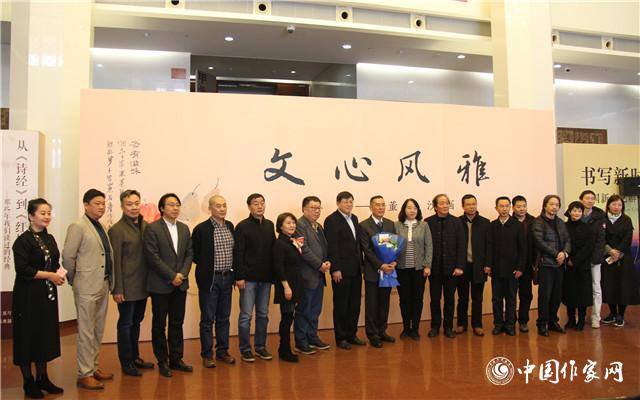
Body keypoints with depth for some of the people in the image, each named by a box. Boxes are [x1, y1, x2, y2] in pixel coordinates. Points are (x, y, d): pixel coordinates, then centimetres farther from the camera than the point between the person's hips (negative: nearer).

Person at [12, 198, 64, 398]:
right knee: (28, 336, 3)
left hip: (47, 295, 7)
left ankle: (42, 378, 24)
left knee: (46, 335, 12)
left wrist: (58, 275, -3)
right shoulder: (23, 240, -11)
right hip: (28, 296, -7)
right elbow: (22, 269, -20)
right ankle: (28, 383, 15)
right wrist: (50, 275, -18)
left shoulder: (50, 239, 10)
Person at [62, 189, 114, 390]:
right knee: (86, 332, 0)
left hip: (103, 284, 7)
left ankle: (93, 367, 27)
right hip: (87, 287, -7)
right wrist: (75, 280, -2)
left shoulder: (101, 227, 12)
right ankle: (84, 374, 10)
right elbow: (68, 256, -10)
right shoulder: (78, 227, -9)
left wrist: (110, 282, 9)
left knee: (98, 330, 15)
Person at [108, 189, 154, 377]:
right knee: (126, 324, 6)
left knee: (136, 322, 18)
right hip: (127, 287, -6)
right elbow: (115, 261, -13)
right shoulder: (117, 230, -11)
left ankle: (135, 357, 32)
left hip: (142, 285, 6)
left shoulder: (145, 226, 6)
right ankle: (126, 362, 19)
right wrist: (117, 289, -14)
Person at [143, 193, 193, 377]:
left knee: (177, 323, 12)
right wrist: (172, 276, -14)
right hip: (160, 285, -5)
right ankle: (163, 361, 17)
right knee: (159, 324, 6)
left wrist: (182, 274, -6)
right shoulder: (152, 228, -8)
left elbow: (189, 253, 9)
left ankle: (176, 359, 22)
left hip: (180, 283, 5)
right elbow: (153, 257, -14)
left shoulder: (184, 228, 9)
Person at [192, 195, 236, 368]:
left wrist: (234, 272, 9)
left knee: (223, 318, 14)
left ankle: (222, 351, 25)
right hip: (209, 279, -5)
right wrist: (206, 265, -2)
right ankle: (207, 354, 15)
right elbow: (193, 254, -3)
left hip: (227, 278, 5)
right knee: (207, 319, 4)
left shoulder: (230, 226, 6)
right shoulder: (201, 229, -10)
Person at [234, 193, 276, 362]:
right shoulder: (242, 226, -6)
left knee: (263, 314, 12)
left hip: (265, 278, 5)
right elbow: (238, 253, -9)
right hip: (249, 278, -5)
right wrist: (239, 277, -14)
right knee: (246, 315, 1)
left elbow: (273, 249, 11)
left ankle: (260, 347, 23)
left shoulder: (269, 225, 9)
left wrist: (273, 273, 5)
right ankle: (245, 349, 12)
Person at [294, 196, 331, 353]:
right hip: (307, 275, -8)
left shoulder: (319, 227, 16)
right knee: (303, 310, 2)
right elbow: (304, 249, -19)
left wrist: (327, 261, 0)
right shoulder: (300, 225, -13)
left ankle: (312, 338, 27)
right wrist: (319, 265, -15)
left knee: (315, 310, 15)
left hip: (319, 275, 8)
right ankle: (300, 343, 12)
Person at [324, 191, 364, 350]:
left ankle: (351, 334, 26)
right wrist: (335, 269, -19)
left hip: (356, 270, 7)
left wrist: (361, 264, 12)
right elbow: (331, 246, -15)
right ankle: (341, 338, 16)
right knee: (341, 305, 4)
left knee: (354, 304, 13)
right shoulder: (331, 220, -10)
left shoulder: (354, 218, 13)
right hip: (341, 271, -7)